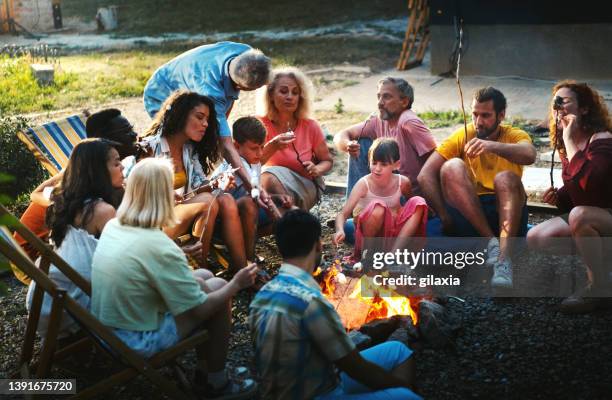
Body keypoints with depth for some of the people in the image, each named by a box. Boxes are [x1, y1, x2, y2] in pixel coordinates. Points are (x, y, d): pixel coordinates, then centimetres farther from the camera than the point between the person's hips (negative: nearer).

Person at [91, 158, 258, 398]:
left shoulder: (113, 226, -3)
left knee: (204, 277, 16)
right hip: (137, 340, -8)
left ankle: (203, 368, 28)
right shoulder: (160, 248, -27)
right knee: (218, 288, 3)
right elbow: (199, 310, -17)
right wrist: (236, 284, -3)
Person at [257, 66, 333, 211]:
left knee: (270, 176, -30)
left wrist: (317, 169, -20)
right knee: (267, 176, -33)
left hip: (304, 186, -1)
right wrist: (272, 147, -38)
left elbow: (327, 161, 3)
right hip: (269, 187, 1)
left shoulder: (310, 127, -8)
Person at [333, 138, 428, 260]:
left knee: (418, 202, -20)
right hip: (373, 232, -4)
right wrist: (340, 231, -42)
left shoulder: (403, 182, -8)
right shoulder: (364, 184, -18)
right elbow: (343, 214, -24)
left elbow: (413, 207, 15)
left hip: (394, 231, 4)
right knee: (378, 207, -34)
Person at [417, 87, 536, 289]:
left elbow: (529, 155, -21)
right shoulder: (462, 136, 7)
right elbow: (425, 175, -4)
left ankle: (504, 259, -43)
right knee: (452, 166, -21)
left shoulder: (514, 135, 6)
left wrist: (492, 145, -38)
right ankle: (491, 242, -28)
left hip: (506, 214, -1)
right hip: (468, 215, 1)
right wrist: (444, 216, -13)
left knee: (505, 178, -29)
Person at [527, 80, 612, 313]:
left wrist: (569, 139, -27)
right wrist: (558, 196, -5)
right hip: (587, 217, 8)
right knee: (535, 238, -8)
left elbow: (586, 182, -38)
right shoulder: (566, 145, 6)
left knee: (579, 214, -38)